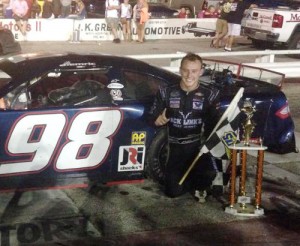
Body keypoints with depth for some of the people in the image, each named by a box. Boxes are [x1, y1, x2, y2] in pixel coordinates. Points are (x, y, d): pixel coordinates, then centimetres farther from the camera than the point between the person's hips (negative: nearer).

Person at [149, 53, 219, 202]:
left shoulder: (208, 96, 0)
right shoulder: (166, 93, 2)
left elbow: (212, 127, -3)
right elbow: (154, 120, 4)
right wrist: (164, 117, -18)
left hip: (198, 147, -1)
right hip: (176, 149, 1)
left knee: (209, 174, -30)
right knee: (172, 191, -5)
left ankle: (200, 187, 8)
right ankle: (192, 180, 29)